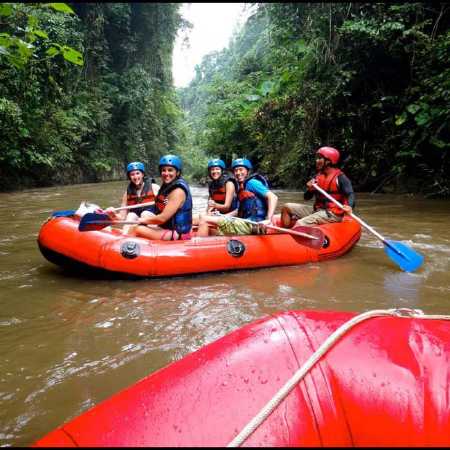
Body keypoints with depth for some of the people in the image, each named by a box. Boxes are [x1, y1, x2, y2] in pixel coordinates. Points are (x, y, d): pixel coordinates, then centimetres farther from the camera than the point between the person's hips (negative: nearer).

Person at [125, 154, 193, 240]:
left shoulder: (178, 191, -16)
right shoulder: (166, 187, 13)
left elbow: (162, 218, -19)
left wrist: (144, 220, -5)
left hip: (178, 234, -9)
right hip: (165, 228, 9)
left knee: (138, 229, -19)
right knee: (133, 227, 2)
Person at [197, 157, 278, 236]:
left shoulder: (251, 183, -5)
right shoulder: (242, 187, 22)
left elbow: (273, 197, -15)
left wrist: (268, 219, -26)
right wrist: (222, 217, 14)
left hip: (251, 225, -9)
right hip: (245, 223, 9)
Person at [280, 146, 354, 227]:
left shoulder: (340, 177, -8)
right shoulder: (317, 176, 12)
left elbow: (350, 194, -17)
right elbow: (307, 197, 13)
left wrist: (349, 206, -39)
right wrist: (310, 190, -11)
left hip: (332, 214, -8)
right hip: (316, 209, 8)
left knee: (300, 224, -26)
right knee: (287, 207, 3)